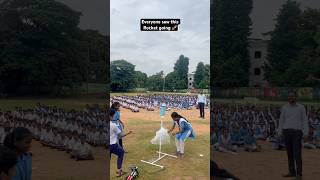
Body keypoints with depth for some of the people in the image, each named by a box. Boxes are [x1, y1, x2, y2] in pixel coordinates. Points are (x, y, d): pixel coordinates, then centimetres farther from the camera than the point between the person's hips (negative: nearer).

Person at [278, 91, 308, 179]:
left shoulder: (301, 107, 0)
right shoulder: (284, 107, 6)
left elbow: (305, 121, 0)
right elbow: (281, 121, 9)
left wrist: (306, 134, -8)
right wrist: (280, 133, 4)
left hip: (297, 133, -3)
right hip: (287, 132, 3)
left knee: (297, 154, -9)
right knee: (289, 153, 8)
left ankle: (299, 174, -1)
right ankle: (292, 172, 18)